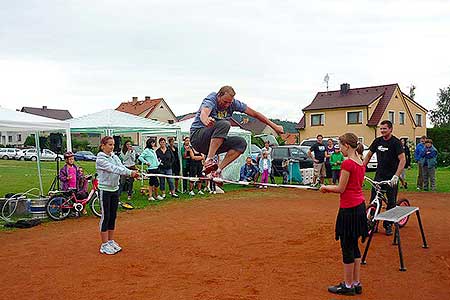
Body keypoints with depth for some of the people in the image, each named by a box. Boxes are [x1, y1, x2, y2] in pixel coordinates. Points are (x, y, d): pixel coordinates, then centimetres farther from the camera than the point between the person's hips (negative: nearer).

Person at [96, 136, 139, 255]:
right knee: (105, 217, -1)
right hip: (105, 190, -6)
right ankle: (104, 245, 9)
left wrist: (132, 173, -29)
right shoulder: (100, 159, -14)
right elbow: (113, 169, -26)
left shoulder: (115, 157, 7)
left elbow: (122, 167, -8)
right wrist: (130, 172, -35)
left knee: (113, 216, 12)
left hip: (115, 189, 7)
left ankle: (111, 241, 24)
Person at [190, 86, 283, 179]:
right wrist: (206, 121, -64)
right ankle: (209, 161, -36)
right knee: (224, 124, -32)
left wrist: (274, 126, 2)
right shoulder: (211, 99, -17)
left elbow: (254, 113, 2)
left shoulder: (233, 103, -2)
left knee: (241, 143, -15)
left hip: (216, 142, 6)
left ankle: (218, 170, -18)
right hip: (198, 136, -6)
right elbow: (203, 114, -39)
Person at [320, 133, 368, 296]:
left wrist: (326, 187, 2)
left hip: (349, 208, -9)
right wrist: (332, 188, 12)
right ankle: (356, 283, 25)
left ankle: (347, 285, 13)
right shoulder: (361, 163, 9)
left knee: (347, 247, 2)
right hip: (359, 205, 9)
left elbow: (341, 189, -15)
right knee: (354, 246, 16)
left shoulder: (347, 163, -18)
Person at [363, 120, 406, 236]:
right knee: (373, 200, 1)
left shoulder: (395, 142, -11)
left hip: (391, 177, -4)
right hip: (379, 175, 4)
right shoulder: (377, 141, 5)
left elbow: (402, 160, -18)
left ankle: (388, 225, 17)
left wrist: (396, 176, -27)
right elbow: (368, 155, 13)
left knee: (391, 202, 4)